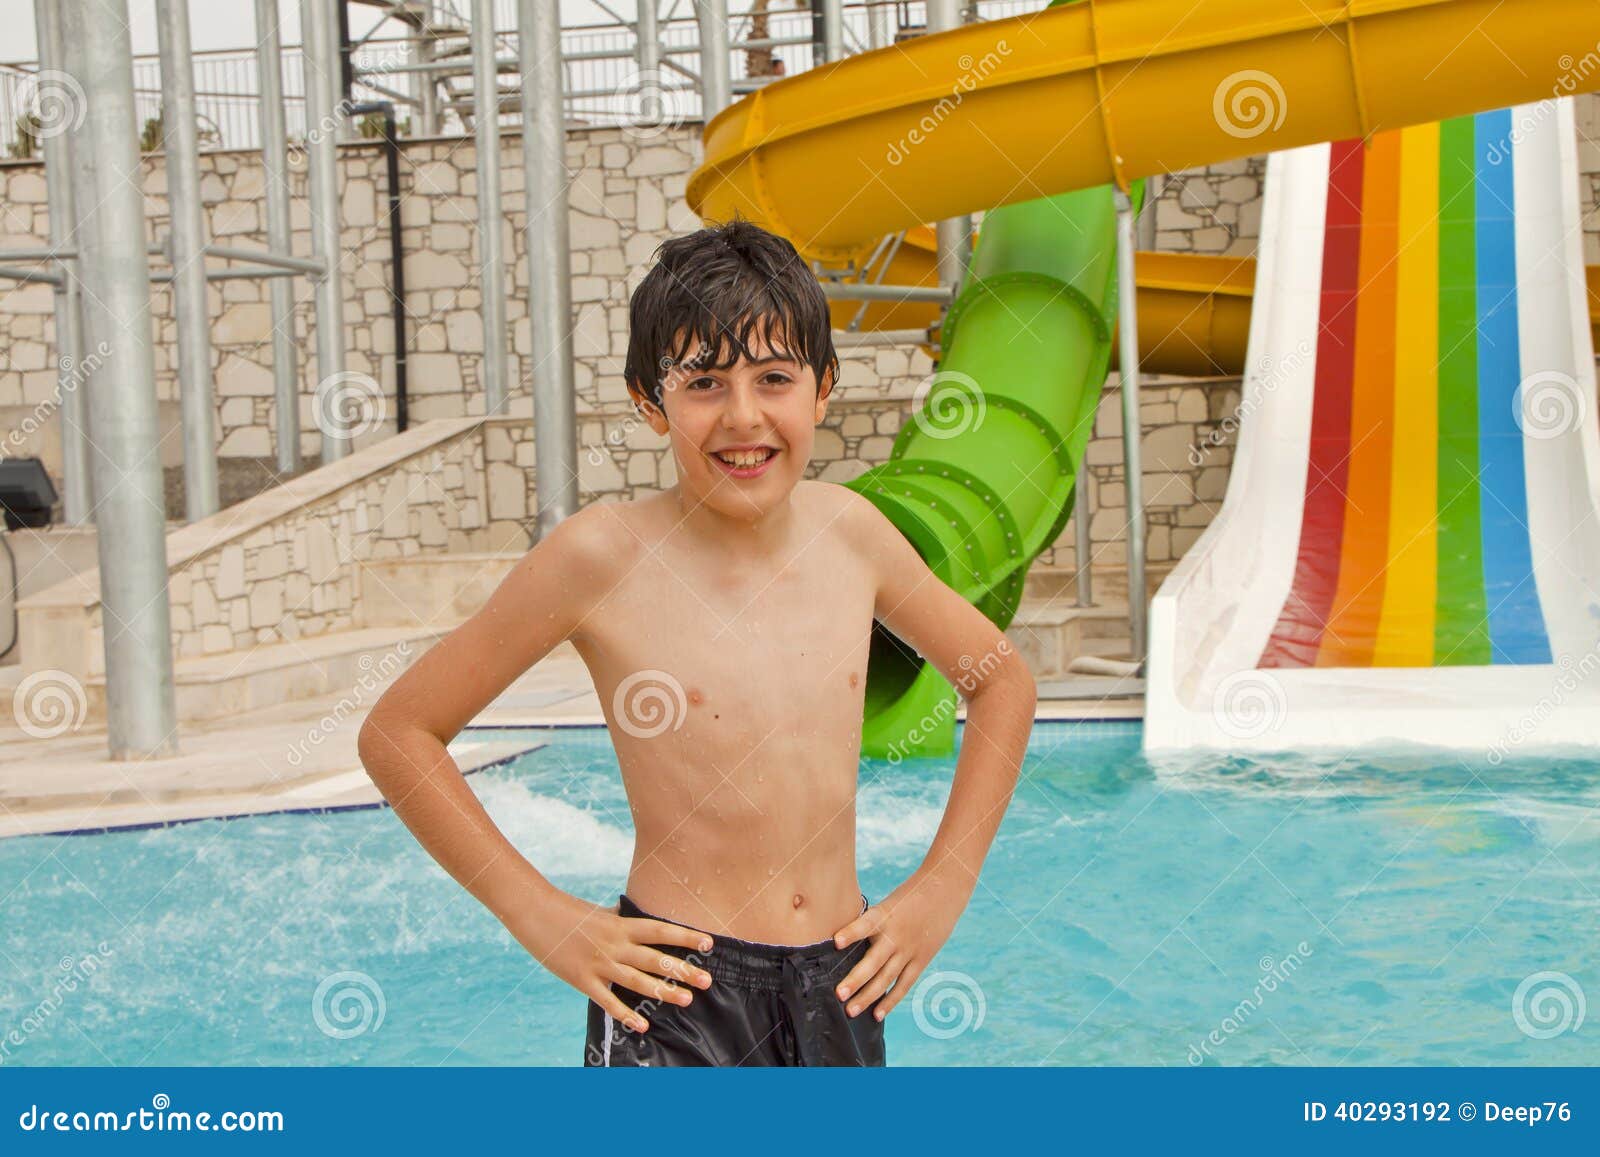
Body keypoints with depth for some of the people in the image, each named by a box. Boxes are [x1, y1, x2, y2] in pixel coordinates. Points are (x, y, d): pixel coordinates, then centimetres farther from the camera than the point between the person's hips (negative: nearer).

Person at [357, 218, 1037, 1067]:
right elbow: (396, 733, -5)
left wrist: (943, 887, 7)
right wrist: (541, 915, -9)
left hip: (840, 986, 4)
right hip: (678, 994, -4)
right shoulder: (604, 555, -12)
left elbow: (1003, 681, 14)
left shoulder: (848, 530, 0)